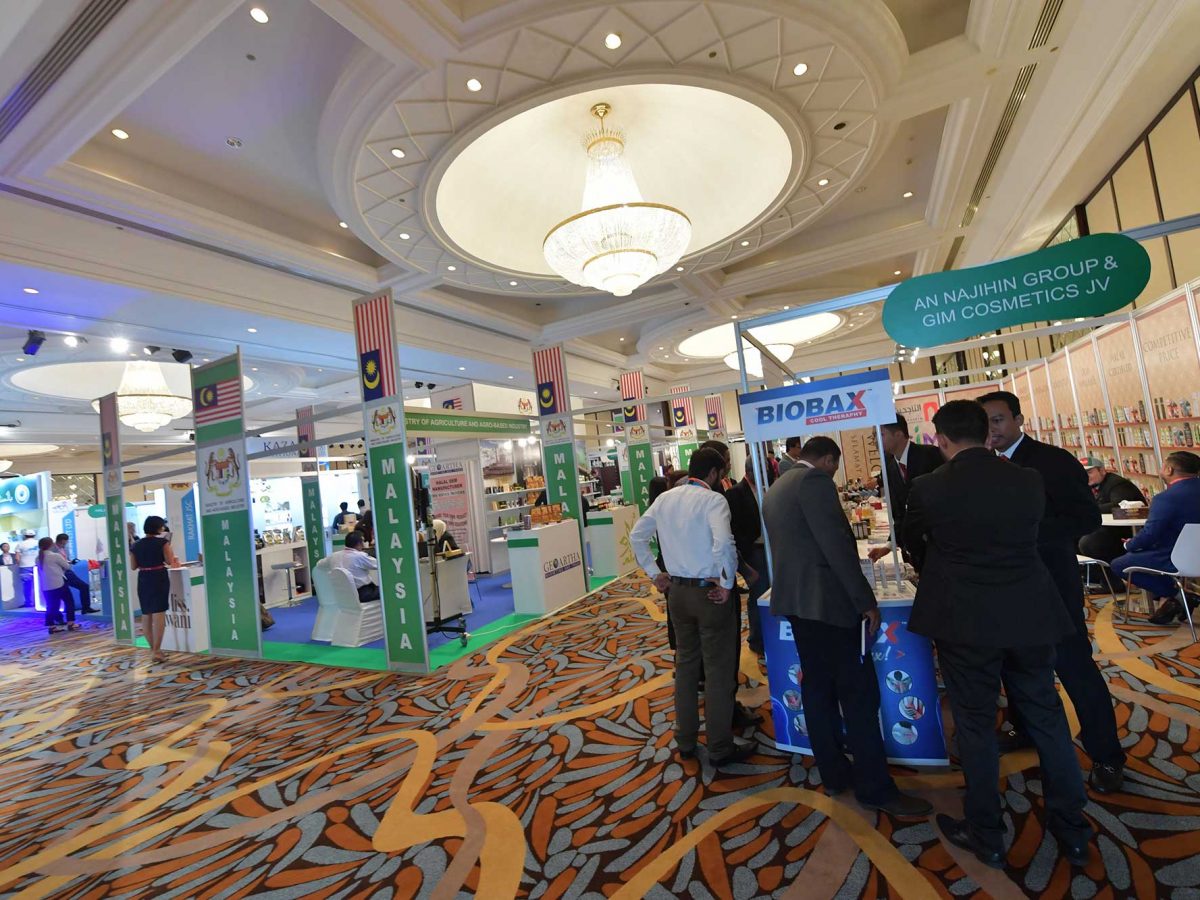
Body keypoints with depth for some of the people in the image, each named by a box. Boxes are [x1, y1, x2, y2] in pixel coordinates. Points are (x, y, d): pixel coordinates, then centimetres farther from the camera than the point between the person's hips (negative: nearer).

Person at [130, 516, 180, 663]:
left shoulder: (136, 545, 4)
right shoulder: (162, 542, -9)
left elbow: (133, 566, 8)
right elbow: (170, 562, -10)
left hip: (143, 580, 5)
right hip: (159, 578, -5)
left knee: (146, 615, 14)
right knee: (159, 614, -5)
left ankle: (153, 648, 25)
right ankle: (156, 651, -9)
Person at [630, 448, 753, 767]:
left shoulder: (664, 498, 5)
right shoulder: (713, 500, -15)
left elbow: (637, 536, 9)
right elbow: (723, 543, -30)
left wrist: (654, 573, 12)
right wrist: (727, 583, -17)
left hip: (677, 590, 6)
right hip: (708, 591, -6)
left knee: (685, 665, 19)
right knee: (718, 670, 8)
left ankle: (685, 741, 32)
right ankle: (720, 749, 21)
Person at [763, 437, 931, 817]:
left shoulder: (774, 489, 14)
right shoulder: (816, 480, -14)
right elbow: (837, 544, -20)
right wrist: (865, 600, -14)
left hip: (795, 600, 9)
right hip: (827, 600, -9)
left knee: (817, 688, 15)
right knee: (859, 693, 2)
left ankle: (834, 775, 27)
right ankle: (875, 788, 12)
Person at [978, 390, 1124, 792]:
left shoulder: (1053, 461, -11)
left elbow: (1087, 518, -16)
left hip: (1049, 581, -5)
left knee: (1075, 667, 5)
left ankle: (1106, 755, 23)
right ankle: (1025, 729, 38)